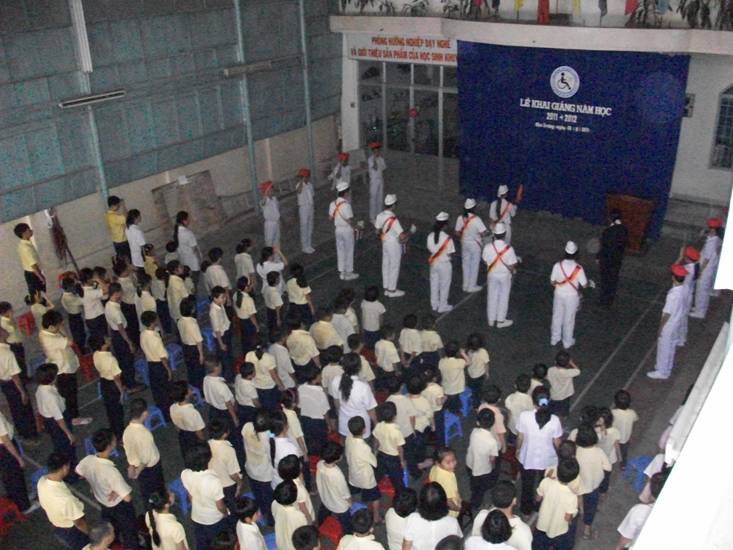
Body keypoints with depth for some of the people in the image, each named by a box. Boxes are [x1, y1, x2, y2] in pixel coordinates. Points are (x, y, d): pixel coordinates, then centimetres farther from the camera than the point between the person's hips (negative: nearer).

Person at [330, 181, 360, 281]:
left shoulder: (333, 203, -3)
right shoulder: (346, 205, -25)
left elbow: (331, 217, 5)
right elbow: (349, 220, -23)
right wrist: (354, 227, -7)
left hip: (338, 229, 6)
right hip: (347, 229, -6)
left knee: (340, 250, 16)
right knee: (349, 251, 8)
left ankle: (341, 272, 24)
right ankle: (349, 273, 18)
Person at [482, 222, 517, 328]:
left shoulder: (488, 247, -18)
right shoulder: (509, 248, -26)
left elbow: (484, 259, -3)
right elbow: (511, 266, -21)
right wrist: (513, 271, 2)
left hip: (492, 275, 2)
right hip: (505, 276, -2)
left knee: (492, 297, 17)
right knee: (503, 298, 14)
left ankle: (491, 319, 29)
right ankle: (500, 321, 24)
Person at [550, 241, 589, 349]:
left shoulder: (557, 265, -20)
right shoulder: (578, 269, -25)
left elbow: (552, 282, -9)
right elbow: (585, 285, -14)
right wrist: (589, 282, 9)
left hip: (559, 295, 2)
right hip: (572, 296, -2)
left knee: (557, 317, 21)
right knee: (569, 319, 15)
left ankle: (554, 339, 36)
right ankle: (567, 342, 31)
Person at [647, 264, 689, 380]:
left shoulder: (673, 295, -35)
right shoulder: (683, 289, -9)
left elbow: (667, 314, -26)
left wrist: (660, 328, -15)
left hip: (668, 326, -8)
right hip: (677, 323, 8)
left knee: (664, 348, 10)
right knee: (671, 346, 26)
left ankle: (662, 372, 25)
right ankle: (668, 366, 44)